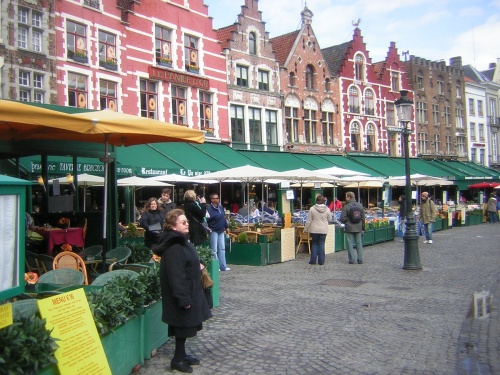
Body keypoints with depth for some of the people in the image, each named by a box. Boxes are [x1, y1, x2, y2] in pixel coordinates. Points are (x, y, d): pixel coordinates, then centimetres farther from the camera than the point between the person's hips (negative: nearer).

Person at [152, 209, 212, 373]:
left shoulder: (181, 241, 10)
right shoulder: (173, 247, -23)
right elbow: (176, 275, -27)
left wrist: (197, 267, 11)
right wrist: (183, 298, -26)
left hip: (189, 290, 10)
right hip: (182, 293, -10)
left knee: (187, 325, 18)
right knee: (183, 326, 1)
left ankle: (182, 355, 31)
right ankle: (178, 360, 14)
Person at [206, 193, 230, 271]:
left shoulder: (220, 207, 7)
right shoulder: (209, 208, -16)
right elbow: (206, 219, -21)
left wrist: (226, 227, 20)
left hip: (221, 231, 8)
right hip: (213, 231, -8)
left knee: (222, 248, 11)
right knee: (214, 250, -1)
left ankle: (223, 266, 17)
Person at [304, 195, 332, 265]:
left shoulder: (312, 209, -9)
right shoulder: (327, 209, -5)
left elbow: (308, 220, -6)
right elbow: (330, 219, 6)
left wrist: (305, 229, 3)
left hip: (314, 230, -1)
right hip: (323, 230, 1)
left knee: (314, 244, 11)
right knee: (321, 244, 7)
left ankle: (313, 260, 11)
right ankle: (321, 261, 8)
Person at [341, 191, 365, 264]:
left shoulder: (346, 207, -11)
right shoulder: (360, 206, 3)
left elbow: (342, 219, -12)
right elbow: (363, 218, 6)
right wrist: (363, 228, 13)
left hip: (349, 228, -4)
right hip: (358, 228, 4)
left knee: (350, 244, 4)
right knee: (359, 244, 10)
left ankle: (352, 260, 5)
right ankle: (360, 260, 11)